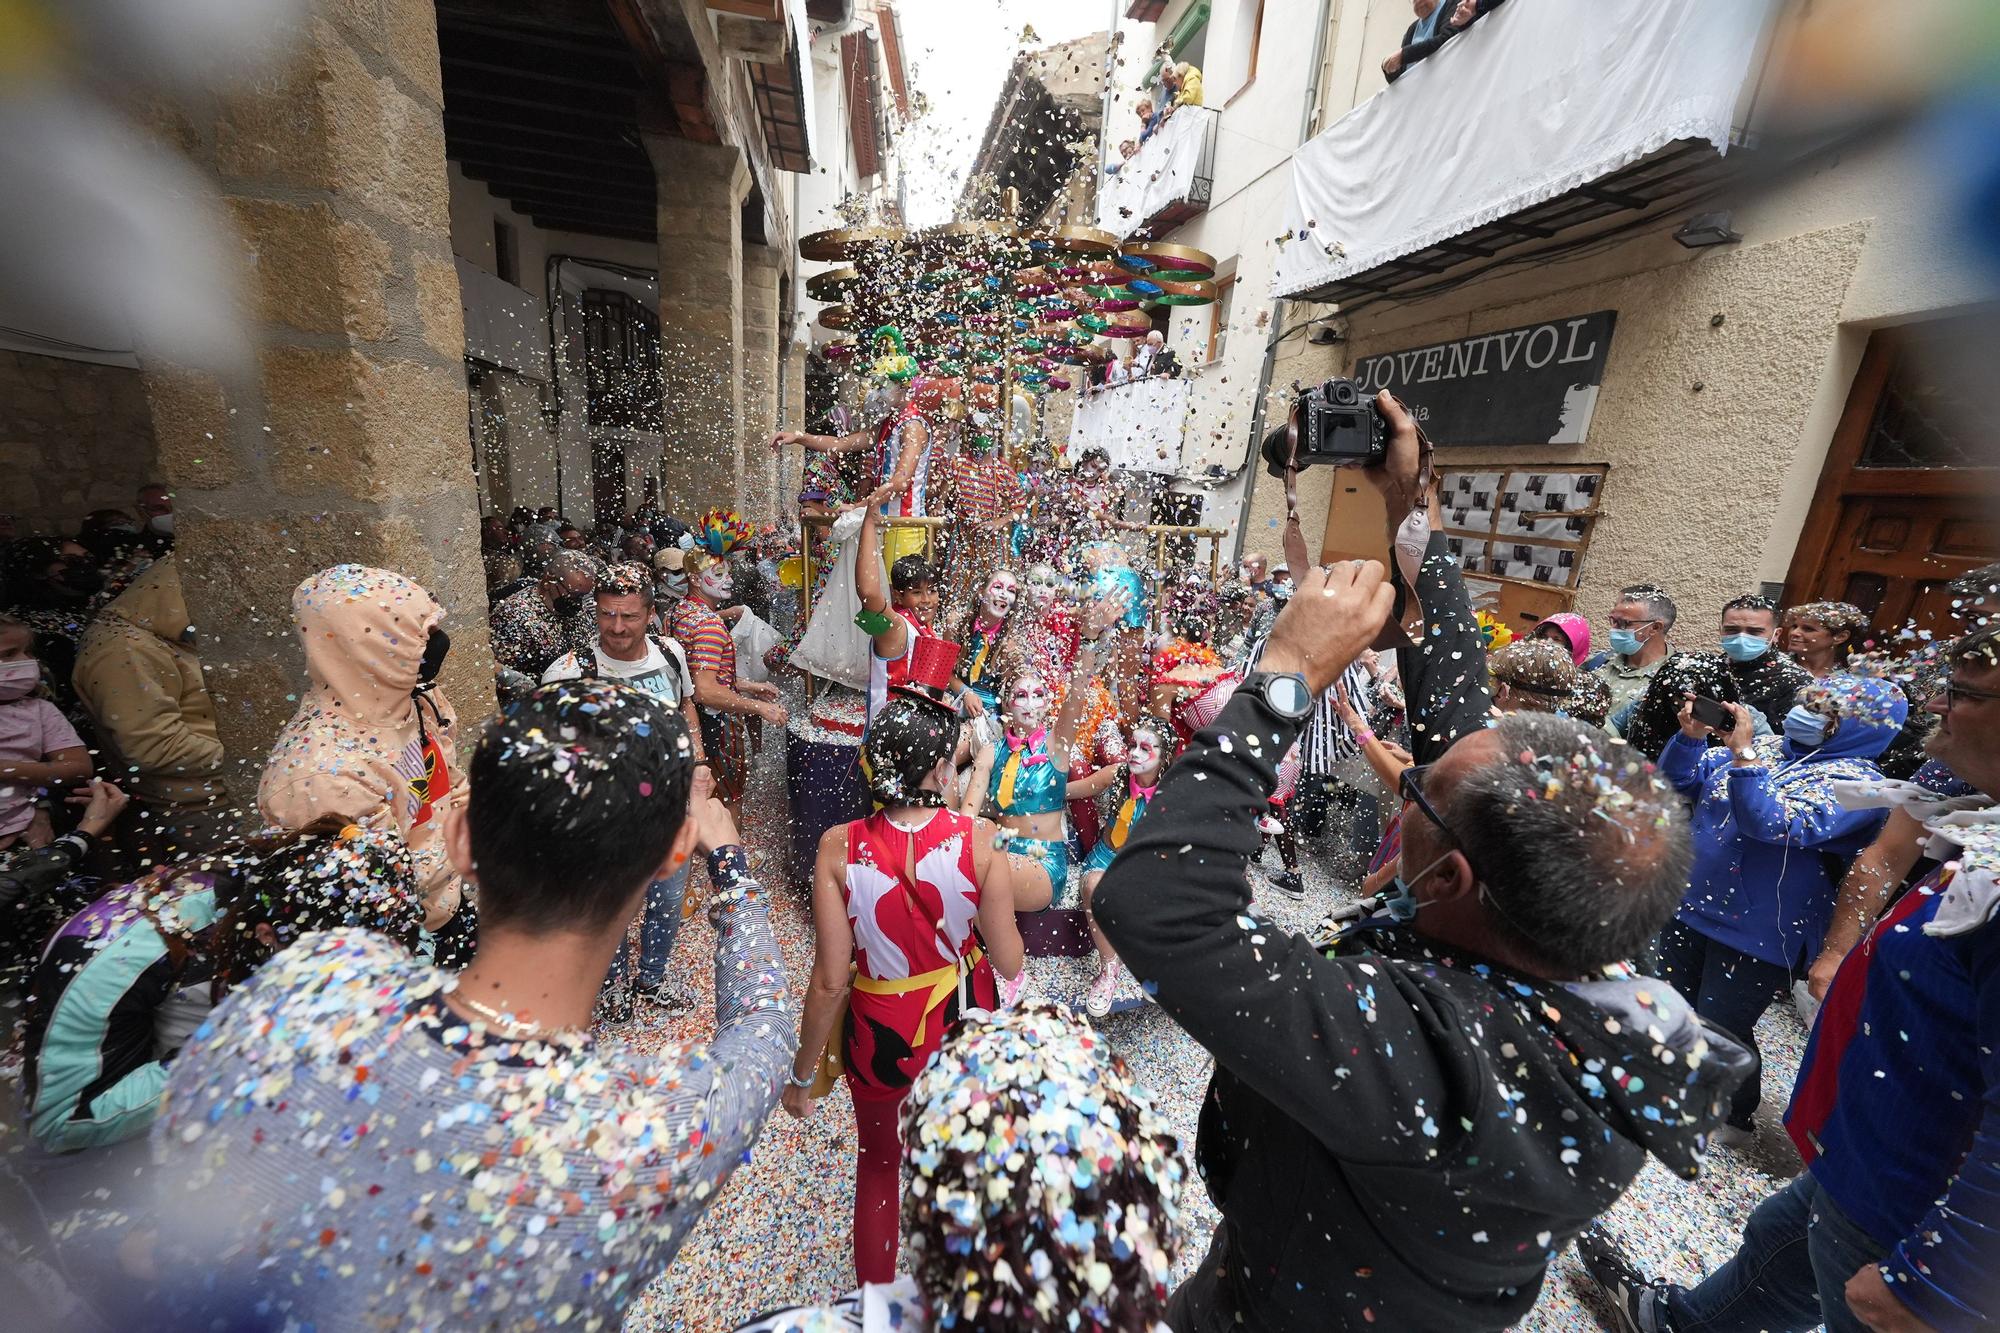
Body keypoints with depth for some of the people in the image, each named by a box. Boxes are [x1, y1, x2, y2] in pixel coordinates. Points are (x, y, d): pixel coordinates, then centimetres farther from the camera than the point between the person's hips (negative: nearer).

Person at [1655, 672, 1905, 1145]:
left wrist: (1743, 753, -33)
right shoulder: (1766, 749, 5)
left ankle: (1735, 1117, 31)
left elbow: (1780, 824, -29)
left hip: (1757, 935, -6)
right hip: (1690, 907, 6)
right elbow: (1682, 780, 7)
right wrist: (1692, 735, -11)